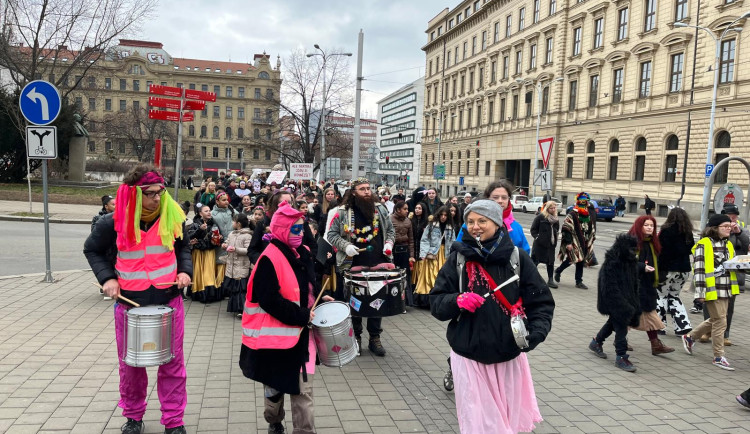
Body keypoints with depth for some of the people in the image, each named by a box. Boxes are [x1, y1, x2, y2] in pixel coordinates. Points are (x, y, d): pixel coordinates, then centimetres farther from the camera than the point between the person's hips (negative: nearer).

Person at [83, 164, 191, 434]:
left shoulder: (172, 216, -5)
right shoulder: (115, 222, -9)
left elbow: (183, 247, 12)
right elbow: (92, 249, 7)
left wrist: (185, 270, -6)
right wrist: (107, 278, -6)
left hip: (169, 300, 0)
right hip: (130, 303, 0)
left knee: (172, 363, 6)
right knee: (130, 363, 14)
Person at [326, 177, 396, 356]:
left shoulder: (380, 209, 8)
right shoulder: (342, 212, -3)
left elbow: (390, 230, 18)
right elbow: (331, 234, -1)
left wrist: (389, 243, 0)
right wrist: (346, 246, -15)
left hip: (378, 265, 3)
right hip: (352, 266, -2)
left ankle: (375, 338, 20)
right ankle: (355, 337, 23)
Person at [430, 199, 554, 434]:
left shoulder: (516, 257, -2)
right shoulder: (458, 258, 0)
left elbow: (541, 301, 1)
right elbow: (436, 302, -1)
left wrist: (536, 331, -16)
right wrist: (457, 301, -21)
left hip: (509, 355, 1)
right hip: (468, 355, 0)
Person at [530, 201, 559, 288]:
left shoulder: (556, 219, 12)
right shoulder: (540, 217, -7)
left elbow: (557, 230, 24)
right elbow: (533, 229, -5)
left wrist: (555, 240, 11)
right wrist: (537, 237, -16)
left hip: (551, 244, 5)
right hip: (540, 244, -5)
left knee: (551, 262, 5)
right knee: (535, 261, 3)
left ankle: (550, 280, 12)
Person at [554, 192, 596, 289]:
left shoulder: (588, 216, 14)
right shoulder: (572, 215, -10)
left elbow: (592, 230, 23)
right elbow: (566, 229, -15)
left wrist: (590, 243, 18)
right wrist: (568, 242, -19)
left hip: (584, 244, 7)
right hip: (574, 242, -7)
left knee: (581, 261, 7)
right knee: (571, 259, -10)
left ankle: (579, 281, 13)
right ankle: (558, 271, 16)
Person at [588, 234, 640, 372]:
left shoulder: (631, 263, 4)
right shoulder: (610, 265, -22)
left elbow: (634, 285, 13)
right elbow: (611, 288, -24)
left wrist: (635, 304, 9)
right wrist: (624, 306, -26)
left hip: (626, 300, 9)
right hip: (614, 303, -9)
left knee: (613, 323, 21)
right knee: (621, 327, -6)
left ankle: (596, 342, 41)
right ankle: (621, 357, 3)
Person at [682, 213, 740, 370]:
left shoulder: (728, 244, 14)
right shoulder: (704, 244, -11)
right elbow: (699, 269, -14)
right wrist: (700, 291, -17)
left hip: (725, 290, 8)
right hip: (712, 290, -8)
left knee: (715, 320, 17)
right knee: (720, 322, -4)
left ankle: (690, 337, 35)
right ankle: (718, 357, 8)